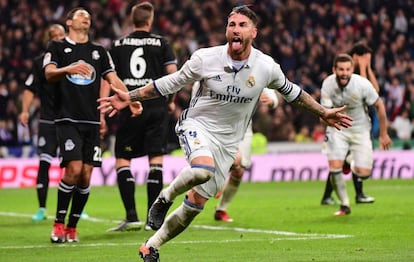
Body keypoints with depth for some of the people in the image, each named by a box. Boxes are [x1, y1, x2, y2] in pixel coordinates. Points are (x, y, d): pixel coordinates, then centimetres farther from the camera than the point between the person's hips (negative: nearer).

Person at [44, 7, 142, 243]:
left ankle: (72, 227, 10)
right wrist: (69, 69, -28)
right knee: (74, 168, -18)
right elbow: (49, 74, -8)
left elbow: (113, 80, 14)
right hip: (68, 119, -4)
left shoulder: (99, 51, 18)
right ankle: (59, 223, -5)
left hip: (92, 121, 4)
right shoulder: (57, 47, 8)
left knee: (86, 175, -2)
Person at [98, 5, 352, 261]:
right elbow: (170, 83, -2)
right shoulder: (205, 58, -12)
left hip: (227, 143, 3)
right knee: (203, 169, -37)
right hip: (197, 126, -3)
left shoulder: (267, 67, -8)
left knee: (195, 204, 2)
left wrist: (324, 113, 16)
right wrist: (129, 97, -7)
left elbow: (292, 91, 11)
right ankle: (164, 198, -9)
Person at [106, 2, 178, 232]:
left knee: (122, 161, 5)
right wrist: (171, 101, 12)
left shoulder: (118, 45, 7)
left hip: (129, 108, 0)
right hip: (156, 107, 0)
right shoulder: (161, 43, 3)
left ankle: (132, 216, -6)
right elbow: (173, 73, -2)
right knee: (156, 160, 3)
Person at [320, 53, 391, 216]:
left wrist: (383, 134, -2)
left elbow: (379, 106, -9)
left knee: (363, 173, -9)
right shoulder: (328, 84, -18)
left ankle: (354, 165, 31)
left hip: (360, 128, -1)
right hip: (338, 128, 1)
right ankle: (344, 205, 5)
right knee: (334, 167, -17)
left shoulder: (362, 84, -24)